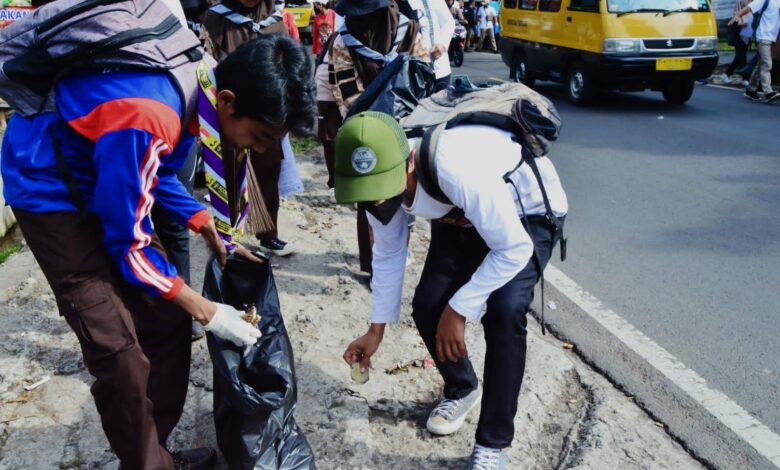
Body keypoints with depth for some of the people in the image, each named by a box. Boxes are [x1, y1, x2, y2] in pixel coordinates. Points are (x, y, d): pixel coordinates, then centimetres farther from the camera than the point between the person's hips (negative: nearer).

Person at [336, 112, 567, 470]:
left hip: (529, 213, -6)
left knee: (504, 313, -26)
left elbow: (514, 250, -32)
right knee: (427, 306, -5)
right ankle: (461, 389, 26)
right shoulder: (381, 180, -22)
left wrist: (459, 309, -27)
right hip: (461, 215, 6)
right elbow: (387, 254, -5)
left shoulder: (461, 171, -44)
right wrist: (377, 329, -1)